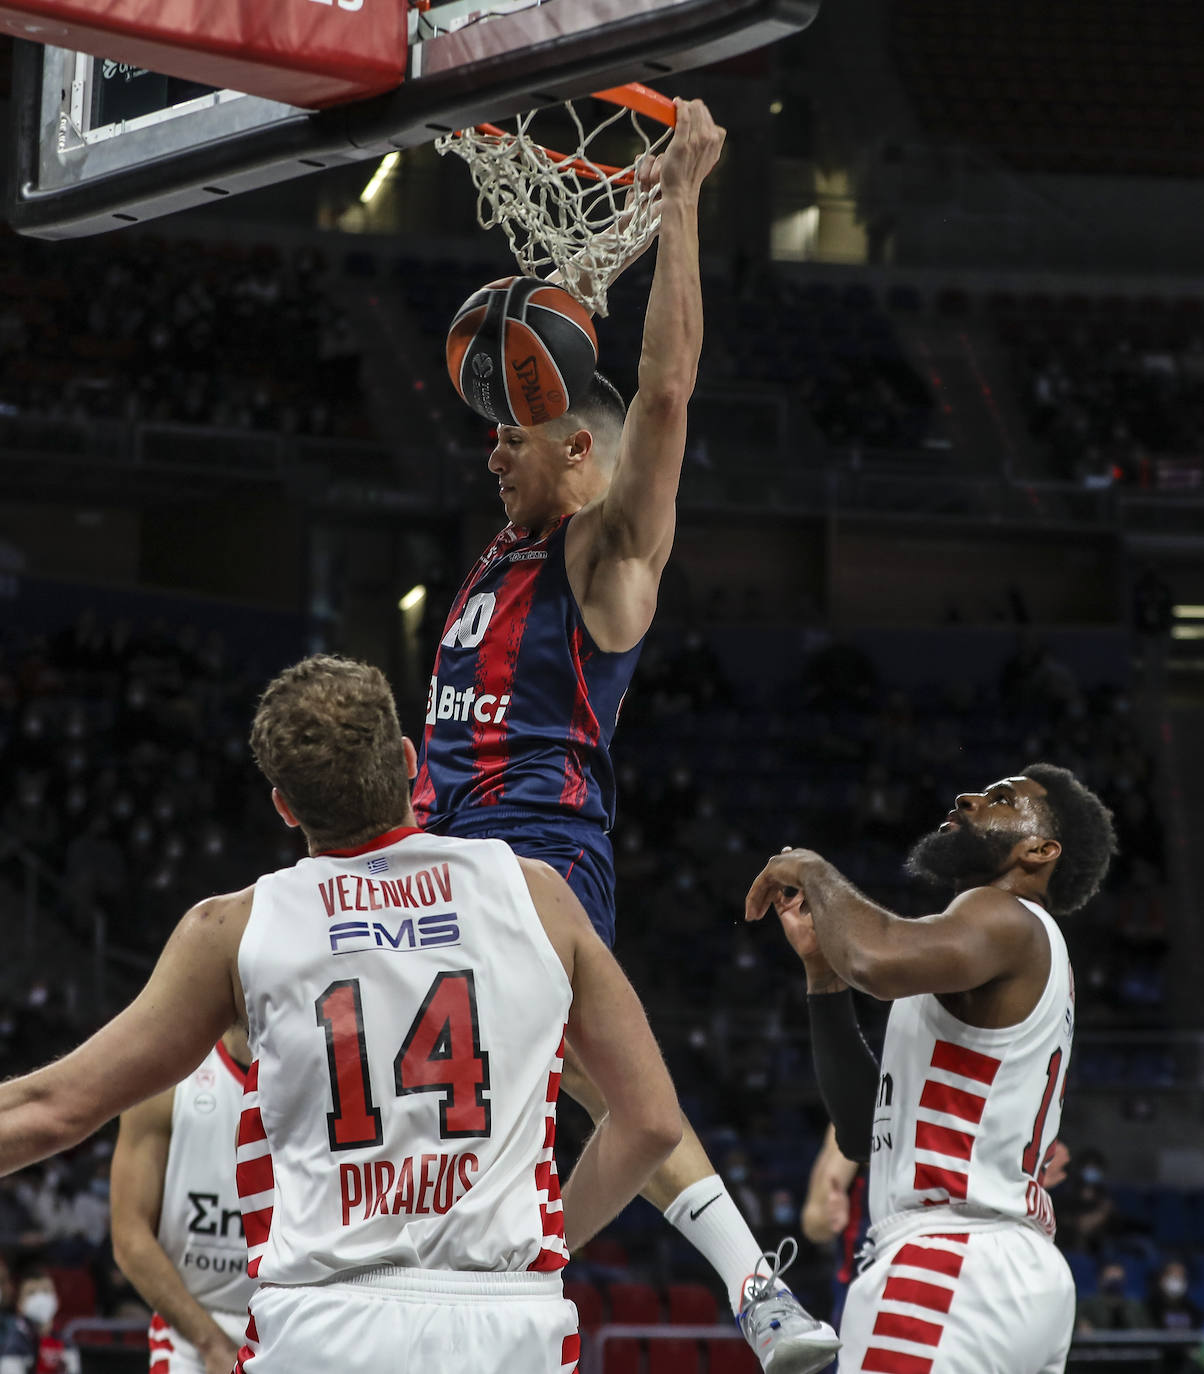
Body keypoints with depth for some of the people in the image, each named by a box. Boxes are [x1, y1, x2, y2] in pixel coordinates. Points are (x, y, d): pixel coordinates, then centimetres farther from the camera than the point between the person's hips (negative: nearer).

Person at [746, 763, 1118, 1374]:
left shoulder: (1007, 918, -5)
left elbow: (879, 959, -30)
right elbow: (863, 1129, 23)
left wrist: (814, 872, -8)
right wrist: (821, 964, 16)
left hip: (948, 1267, -11)